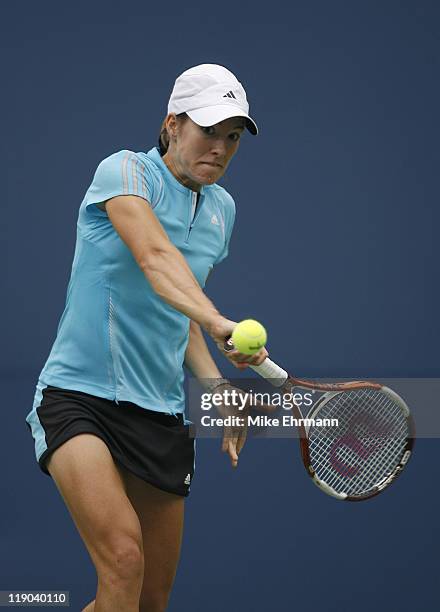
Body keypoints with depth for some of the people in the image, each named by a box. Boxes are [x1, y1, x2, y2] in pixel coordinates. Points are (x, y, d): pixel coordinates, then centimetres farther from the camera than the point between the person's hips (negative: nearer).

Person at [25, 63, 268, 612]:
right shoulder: (125, 170, -10)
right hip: (76, 396, -7)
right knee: (123, 558, -28)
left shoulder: (221, 208, 12)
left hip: (159, 414, 7)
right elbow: (155, 257, -30)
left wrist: (216, 386, 8)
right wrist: (217, 322, -47)